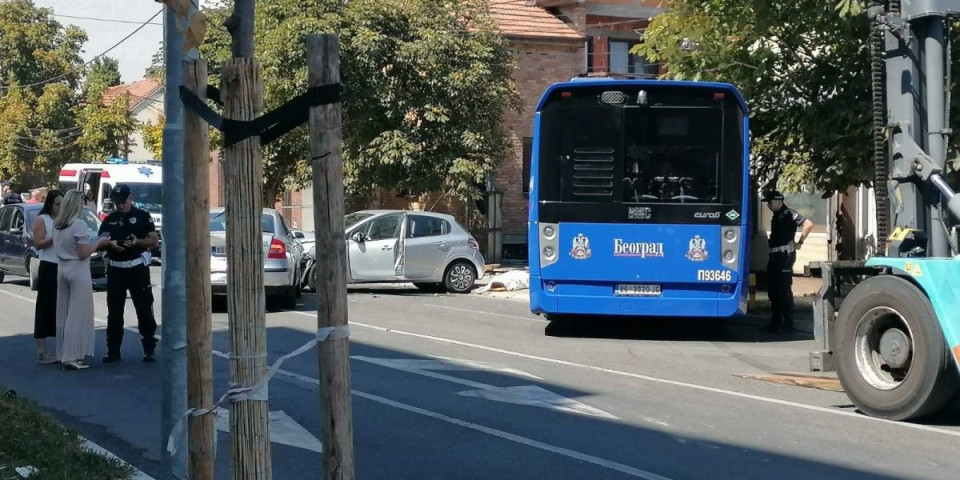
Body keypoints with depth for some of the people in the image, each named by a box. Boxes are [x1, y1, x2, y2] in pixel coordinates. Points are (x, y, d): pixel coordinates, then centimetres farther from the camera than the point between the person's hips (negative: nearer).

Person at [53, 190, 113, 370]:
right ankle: (72, 357, -4)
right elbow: (83, 253, -18)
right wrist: (99, 243, -4)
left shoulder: (57, 225, 7)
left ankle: (63, 354, 18)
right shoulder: (79, 225, -15)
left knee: (63, 313, 12)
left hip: (62, 269, 8)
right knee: (77, 314, -3)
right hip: (78, 270, -8)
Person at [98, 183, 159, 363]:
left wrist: (137, 242, -18)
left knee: (145, 311, -1)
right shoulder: (109, 220, 12)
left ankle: (149, 349, 5)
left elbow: (154, 241, 0)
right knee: (114, 313, 6)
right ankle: (113, 351, 11)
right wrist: (110, 245, -9)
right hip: (115, 270, 3)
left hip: (138, 269, -3)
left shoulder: (142, 216, 2)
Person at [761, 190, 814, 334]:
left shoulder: (788, 213, -10)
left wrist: (799, 242, -14)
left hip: (785, 255, -9)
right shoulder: (776, 215, 17)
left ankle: (788, 324, -4)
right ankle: (776, 322, 17)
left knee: (784, 289, -8)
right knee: (772, 289, 10)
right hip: (774, 256, 9)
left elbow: (808, 224, -20)